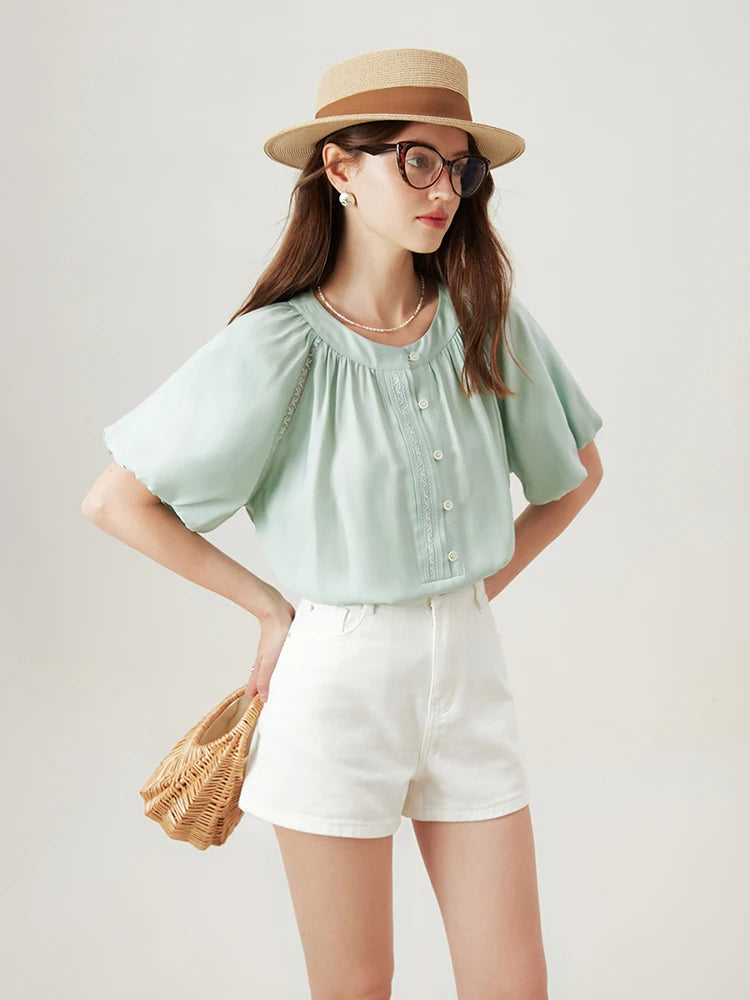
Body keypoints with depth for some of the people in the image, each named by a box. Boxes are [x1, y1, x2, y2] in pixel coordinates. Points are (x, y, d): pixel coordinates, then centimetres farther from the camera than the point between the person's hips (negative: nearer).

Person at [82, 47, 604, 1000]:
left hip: (468, 667, 4)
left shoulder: (490, 324, -1)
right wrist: (272, 607, -4)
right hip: (340, 674, -3)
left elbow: (576, 474, 14)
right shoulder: (277, 348, -12)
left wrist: (480, 588, 6)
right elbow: (115, 501, -8)